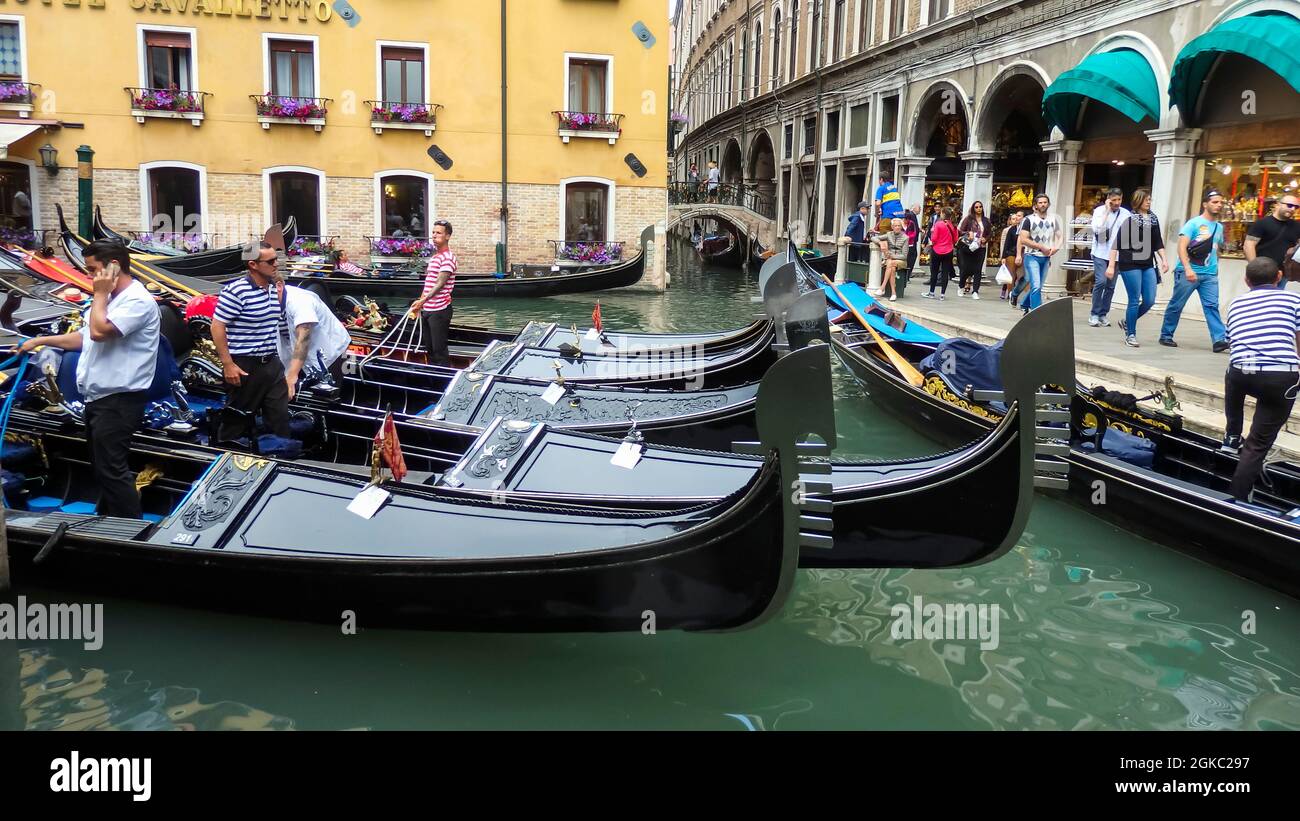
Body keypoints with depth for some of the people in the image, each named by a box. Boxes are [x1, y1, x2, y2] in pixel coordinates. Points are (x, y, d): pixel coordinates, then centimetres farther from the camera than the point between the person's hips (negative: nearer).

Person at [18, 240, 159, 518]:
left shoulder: (137, 300, -16)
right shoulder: (110, 299, 17)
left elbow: (99, 332, -27)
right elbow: (85, 337, 27)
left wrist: (100, 294, -14)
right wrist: (41, 340, 22)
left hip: (119, 401, -11)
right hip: (99, 398, 11)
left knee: (112, 470, -11)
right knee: (103, 467, 18)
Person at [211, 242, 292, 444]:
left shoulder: (274, 287, 6)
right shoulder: (236, 291, -17)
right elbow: (217, 327, -16)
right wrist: (228, 364, -18)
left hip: (272, 364, 7)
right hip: (244, 366, -7)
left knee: (280, 417, 8)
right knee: (238, 419, 7)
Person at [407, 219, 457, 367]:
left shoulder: (448, 257, -12)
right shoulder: (434, 257, 16)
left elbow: (440, 283, -21)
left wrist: (423, 300, -29)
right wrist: (419, 304, 17)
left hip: (439, 310, -9)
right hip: (427, 310, 9)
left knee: (439, 349, -6)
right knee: (430, 348, 15)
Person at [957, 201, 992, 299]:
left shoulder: (986, 221, 10)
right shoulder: (969, 219, 2)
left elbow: (989, 233, 16)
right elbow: (960, 230, -1)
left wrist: (985, 239, -3)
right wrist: (968, 234, -17)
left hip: (980, 248, 2)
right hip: (968, 247, -2)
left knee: (978, 270, -3)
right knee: (966, 269, -1)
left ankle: (975, 292, -2)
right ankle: (961, 286, 25)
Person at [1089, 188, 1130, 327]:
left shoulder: (1126, 214, 3)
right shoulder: (1099, 210, -2)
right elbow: (1097, 229, -17)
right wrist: (1106, 211, -16)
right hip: (1101, 253, -3)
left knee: (1111, 286, 4)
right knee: (1101, 281, -14)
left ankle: (1103, 314, 14)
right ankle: (1094, 314, -2)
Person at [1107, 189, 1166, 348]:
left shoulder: (1153, 220, 11)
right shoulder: (1128, 218, -4)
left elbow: (1158, 243, 18)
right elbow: (1116, 243, -6)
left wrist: (1163, 260, 7)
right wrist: (1111, 265, -11)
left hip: (1148, 265, 5)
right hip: (1130, 264, -5)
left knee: (1150, 301, 2)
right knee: (1134, 301, -3)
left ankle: (1127, 322, 25)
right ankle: (1130, 335, 10)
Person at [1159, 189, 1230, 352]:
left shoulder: (1219, 227, 14)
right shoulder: (1194, 223, -7)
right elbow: (1181, 247, -16)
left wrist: (1215, 267, 17)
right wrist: (1188, 268, -27)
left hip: (1210, 274, 5)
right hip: (1188, 272, -5)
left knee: (1212, 306, -5)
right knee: (1176, 305, 4)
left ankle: (1219, 340, -11)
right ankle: (1166, 336, 16)